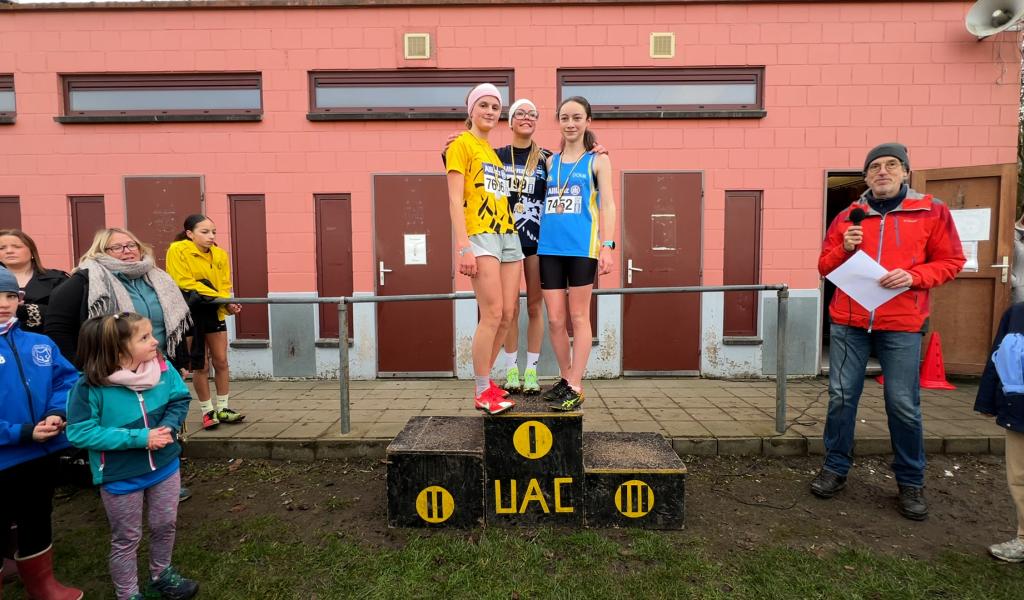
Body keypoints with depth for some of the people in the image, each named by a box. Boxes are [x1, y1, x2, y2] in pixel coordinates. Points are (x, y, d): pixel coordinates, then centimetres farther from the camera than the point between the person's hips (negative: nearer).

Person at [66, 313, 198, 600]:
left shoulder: (162, 368, -14)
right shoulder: (91, 386, -25)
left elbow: (180, 400, -2)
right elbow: (80, 432, -24)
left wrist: (168, 427, -22)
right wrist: (140, 438, -28)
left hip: (164, 465, 4)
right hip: (120, 476, -4)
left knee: (165, 525, 22)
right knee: (126, 538, 15)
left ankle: (162, 574, 47)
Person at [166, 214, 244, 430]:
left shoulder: (220, 255, 1)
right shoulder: (177, 250, -12)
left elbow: (224, 286, 1)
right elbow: (184, 282, -18)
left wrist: (227, 304, -21)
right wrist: (217, 297, -24)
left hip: (214, 313, 4)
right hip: (190, 314, -4)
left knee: (221, 361, 6)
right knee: (201, 365, 2)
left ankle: (223, 408, 19)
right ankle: (207, 411, 16)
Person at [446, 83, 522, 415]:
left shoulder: (494, 151, 22)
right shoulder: (461, 144, 0)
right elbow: (455, 200, -9)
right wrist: (463, 248, -18)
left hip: (508, 235, 8)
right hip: (480, 236, -8)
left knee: (508, 314, 5)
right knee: (493, 314, -12)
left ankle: (484, 380, 18)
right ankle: (482, 393, 0)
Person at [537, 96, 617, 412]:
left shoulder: (597, 160, 7)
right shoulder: (551, 161, 18)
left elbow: (607, 205, -1)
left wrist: (607, 245, -11)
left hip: (582, 246, -4)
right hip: (549, 247, 4)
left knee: (579, 317, 1)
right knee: (555, 320, 5)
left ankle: (576, 387, 7)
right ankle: (565, 379, 21)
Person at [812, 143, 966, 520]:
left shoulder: (931, 212, 3)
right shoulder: (847, 217, 9)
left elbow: (950, 262, 4)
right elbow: (824, 267, 12)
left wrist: (913, 276, -13)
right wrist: (844, 249, -8)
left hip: (902, 325, -2)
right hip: (848, 322, 2)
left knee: (903, 404, 1)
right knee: (841, 397, 4)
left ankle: (911, 482, 19)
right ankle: (835, 468, 18)